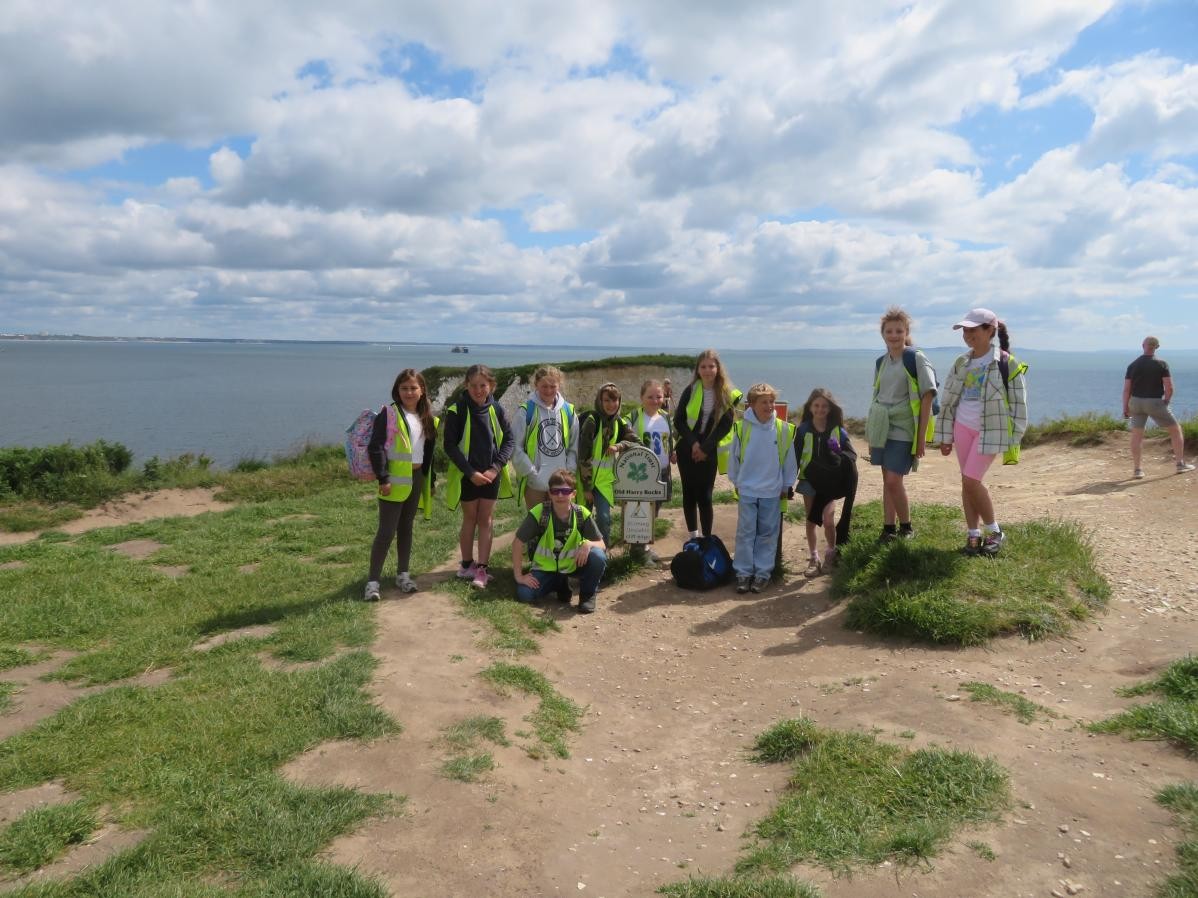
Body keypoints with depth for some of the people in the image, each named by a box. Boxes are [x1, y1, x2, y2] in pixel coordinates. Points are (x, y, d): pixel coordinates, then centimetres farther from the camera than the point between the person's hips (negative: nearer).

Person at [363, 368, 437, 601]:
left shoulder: (426, 418, 11)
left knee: (406, 528, 14)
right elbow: (375, 447, -13)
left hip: (417, 478, 6)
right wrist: (383, 478, -18)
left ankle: (402, 574, 24)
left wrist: (430, 480, 15)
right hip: (395, 479, -6)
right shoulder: (389, 413, -9)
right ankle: (373, 580, 2)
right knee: (386, 531, -5)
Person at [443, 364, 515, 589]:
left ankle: (482, 569, 10)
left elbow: (509, 439, 0)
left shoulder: (496, 409, -4)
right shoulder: (456, 410, -12)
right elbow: (450, 445, -11)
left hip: (491, 474, 2)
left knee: (485, 520, 5)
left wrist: (495, 468, -11)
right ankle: (467, 564, 25)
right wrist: (470, 471, -16)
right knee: (470, 519, 10)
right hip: (467, 475, -2)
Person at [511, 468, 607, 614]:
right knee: (524, 594, -24)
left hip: (573, 565, 0)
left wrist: (588, 544, -33)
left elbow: (601, 544, -9)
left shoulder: (582, 514, -15)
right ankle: (560, 585, 8)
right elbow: (518, 543, -13)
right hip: (545, 568, 1)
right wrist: (519, 576, -15)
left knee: (598, 557, -30)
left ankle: (587, 595, -2)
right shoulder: (539, 512, -19)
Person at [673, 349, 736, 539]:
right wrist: (693, 443, -14)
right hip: (687, 449, 2)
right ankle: (693, 537, 19)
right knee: (689, 493, 7)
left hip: (709, 452, -1)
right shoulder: (691, 390, -2)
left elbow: (726, 425, -5)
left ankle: (707, 539, 4)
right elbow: (678, 420, -2)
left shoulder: (726, 393, -4)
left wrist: (705, 447, -12)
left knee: (704, 496, -4)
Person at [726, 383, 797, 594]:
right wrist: (736, 482, 9)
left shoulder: (784, 429, -5)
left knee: (768, 533, 7)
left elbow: (790, 460, 4)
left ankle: (763, 573, 16)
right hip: (747, 491, -1)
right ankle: (743, 572, 11)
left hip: (772, 492, 1)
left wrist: (786, 486, 7)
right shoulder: (742, 427, -7)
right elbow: (734, 457, 5)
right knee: (745, 532, 2)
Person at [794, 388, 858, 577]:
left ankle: (831, 554, 10)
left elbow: (852, 454, -1)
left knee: (828, 519, -12)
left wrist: (840, 457, -24)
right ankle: (813, 559, 22)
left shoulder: (838, 430, -2)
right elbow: (795, 457, -2)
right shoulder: (803, 430, -3)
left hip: (831, 482, -1)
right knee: (811, 521, 9)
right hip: (809, 480, 1)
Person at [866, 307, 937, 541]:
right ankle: (888, 529, 15)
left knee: (893, 480, -11)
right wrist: (871, 433, 15)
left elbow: (927, 397, -9)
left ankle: (906, 527, 8)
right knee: (887, 480, 9)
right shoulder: (881, 362, 11)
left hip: (903, 429, -6)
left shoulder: (916, 358, -7)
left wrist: (922, 435, -12)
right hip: (882, 428, 6)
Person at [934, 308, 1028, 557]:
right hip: (963, 427, 6)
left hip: (990, 430, -6)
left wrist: (1013, 438, -8)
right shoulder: (961, 363, 8)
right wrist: (945, 436, 12)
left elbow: (1018, 402, -6)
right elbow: (949, 399, 12)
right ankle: (973, 535, 14)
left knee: (971, 480, -12)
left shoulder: (1006, 363, -8)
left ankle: (995, 532, 7)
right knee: (966, 481, 5)